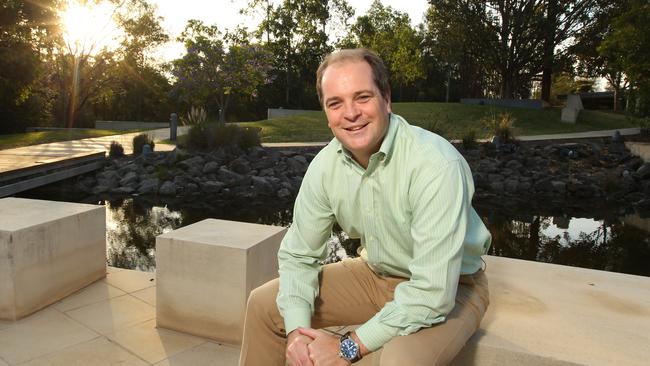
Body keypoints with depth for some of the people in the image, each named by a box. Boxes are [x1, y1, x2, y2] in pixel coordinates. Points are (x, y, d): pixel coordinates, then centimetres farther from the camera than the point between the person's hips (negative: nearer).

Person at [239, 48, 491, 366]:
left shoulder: (436, 164, -31)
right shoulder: (325, 164, -12)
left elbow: (433, 294, -32)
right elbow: (298, 254, -2)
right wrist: (297, 330, -18)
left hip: (449, 289, -5)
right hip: (375, 273, 5)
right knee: (264, 304, 3)